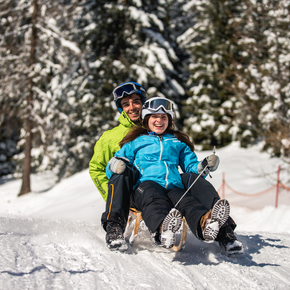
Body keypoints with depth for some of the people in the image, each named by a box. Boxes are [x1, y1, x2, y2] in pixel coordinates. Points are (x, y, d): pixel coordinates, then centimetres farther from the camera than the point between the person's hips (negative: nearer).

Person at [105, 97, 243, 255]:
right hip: (145, 184, -2)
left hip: (174, 187, 2)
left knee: (187, 201, -35)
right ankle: (162, 229, -72)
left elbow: (191, 166, 27)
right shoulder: (135, 141, 27)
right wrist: (114, 166, -5)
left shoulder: (178, 143, 34)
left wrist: (204, 166, 3)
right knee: (155, 200, -40)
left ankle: (205, 223, -69)